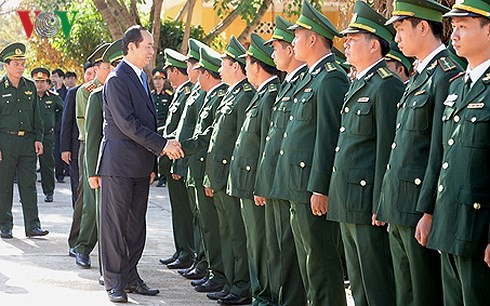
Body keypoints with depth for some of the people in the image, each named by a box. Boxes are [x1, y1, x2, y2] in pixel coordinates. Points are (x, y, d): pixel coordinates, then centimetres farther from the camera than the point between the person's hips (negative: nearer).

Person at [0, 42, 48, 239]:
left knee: (29, 184, 2)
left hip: (28, 141, 3)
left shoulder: (30, 87, 11)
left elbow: (36, 115, 17)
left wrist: (38, 139, 8)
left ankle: (32, 226, 3)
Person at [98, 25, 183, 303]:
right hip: (119, 164, -8)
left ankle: (130, 277, 18)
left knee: (136, 225, 10)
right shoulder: (117, 79, -12)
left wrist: (153, 163, 14)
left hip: (141, 164, 8)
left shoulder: (142, 77, 16)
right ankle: (115, 283, 2)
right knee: (115, 223, -2)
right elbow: (127, 123, -19)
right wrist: (162, 145, -19)